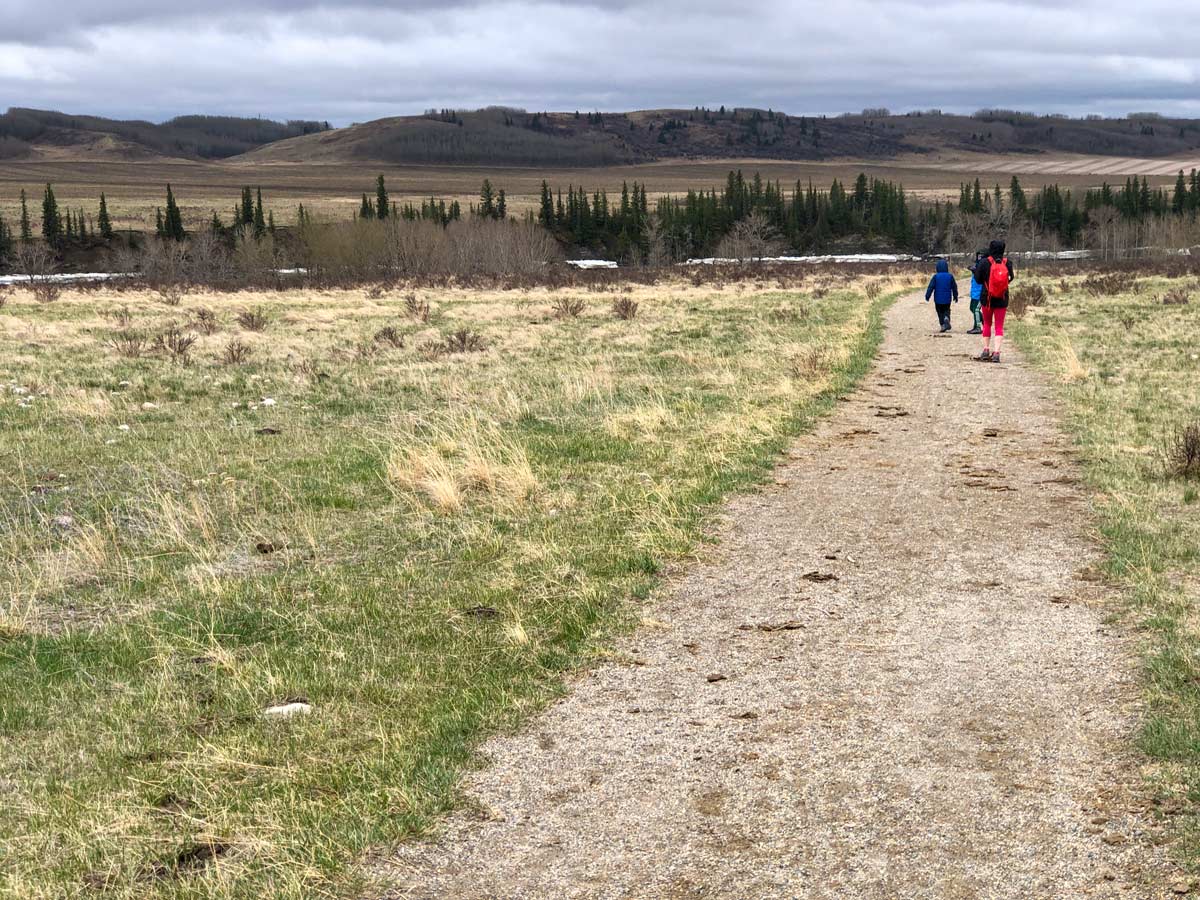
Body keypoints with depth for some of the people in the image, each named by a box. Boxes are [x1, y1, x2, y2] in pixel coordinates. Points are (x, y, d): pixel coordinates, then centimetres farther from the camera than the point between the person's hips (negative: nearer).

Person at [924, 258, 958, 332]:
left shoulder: (935, 276, -9)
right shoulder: (950, 276, -1)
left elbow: (931, 287, -9)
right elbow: (954, 287, 7)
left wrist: (927, 296, 0)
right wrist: (955, 296, 20)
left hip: (938, 299, -1)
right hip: (947, 299, 1)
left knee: (940, 312, 11)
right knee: (946, 311, 14)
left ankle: (943, 325, 6)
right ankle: (946, 318, -16)